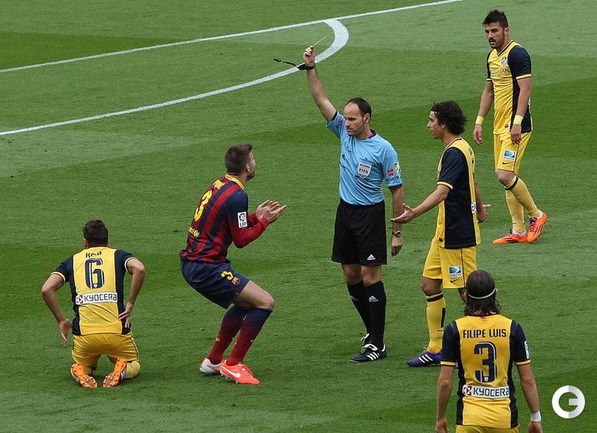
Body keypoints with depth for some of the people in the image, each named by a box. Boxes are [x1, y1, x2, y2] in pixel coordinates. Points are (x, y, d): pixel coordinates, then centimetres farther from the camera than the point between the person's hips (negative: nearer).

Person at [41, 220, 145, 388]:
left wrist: (61, 320, 7)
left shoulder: (72, 261, 14)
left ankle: (81, 373, -4)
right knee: (134, 365, 26)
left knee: (83, 366, 31)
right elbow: (139, 268, -13)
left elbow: (47, 289, -1)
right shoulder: (117, 255, 11)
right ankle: (121, 370, -9)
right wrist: (131, 304, -4)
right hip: (116, 330, -1)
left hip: (84, 334, 1)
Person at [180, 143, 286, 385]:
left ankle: (213, 361, 29)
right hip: (206, 268, -10)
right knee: (265, 302, -11)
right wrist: (265, 222, -1)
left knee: (245, 303, 26)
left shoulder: (219, 186, 13)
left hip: (192, 263, 10)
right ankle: (234, 364, -7)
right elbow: (241, 239, -13)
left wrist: (255, 217, 14)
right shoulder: (236, 195, -16)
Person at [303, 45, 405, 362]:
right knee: (351, 276, 9)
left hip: (370, 214, -7)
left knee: (370, 276, -8)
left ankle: (377, 345, -7)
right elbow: (321, 100, 4)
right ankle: (373, 331, 22)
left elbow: (396, 190, -9)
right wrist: (310, 68, -6)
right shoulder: (345, 133, 4)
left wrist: (397, 231, -10)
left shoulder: (383, 149, -13)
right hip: (345, 211, 7)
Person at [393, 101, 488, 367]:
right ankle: (436, 349, 15)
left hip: (458, 235, -10)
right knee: (430, 285, 10)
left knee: (468, 292, -2)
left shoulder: (455, 153, -20)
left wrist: (414, 213, -43)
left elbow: (442, 192, -32)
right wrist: (479, 210, 45)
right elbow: (472, 183, 29)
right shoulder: (462, 149, 12)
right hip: (445, 233, 10)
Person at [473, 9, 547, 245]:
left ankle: (536, 215, 3)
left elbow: (525, 89, -18)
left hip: (515, 127, -9)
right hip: (500, 126, 9)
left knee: (505, 175, -15)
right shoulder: (492, 57, 15)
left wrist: (517, 122, -24)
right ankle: (519, 231, 10)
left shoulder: (517, 54, -12)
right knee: (507, 176, 7)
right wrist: (479, 122, 20)